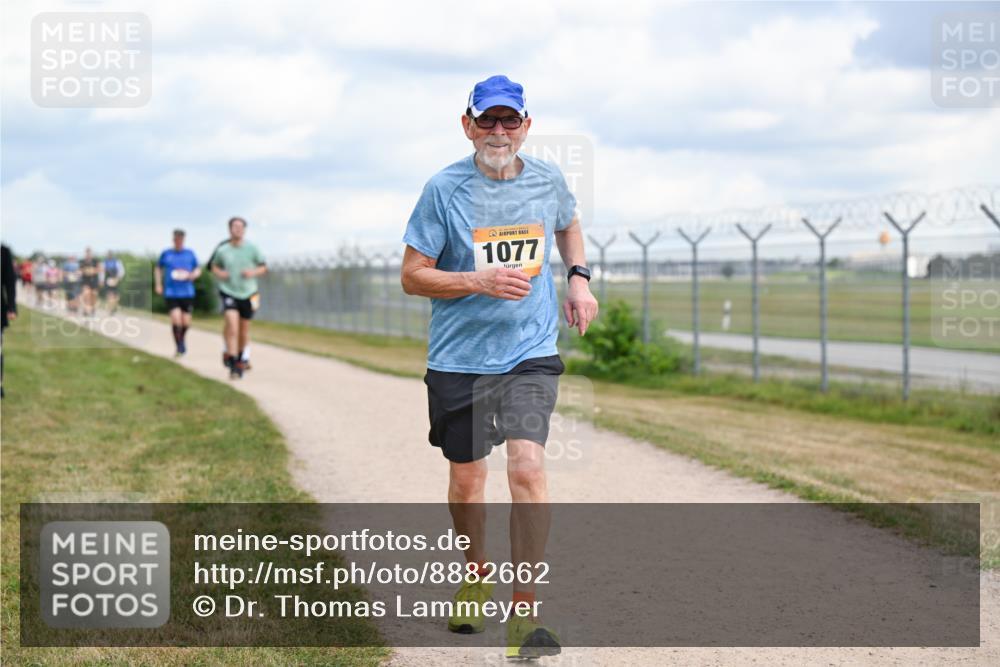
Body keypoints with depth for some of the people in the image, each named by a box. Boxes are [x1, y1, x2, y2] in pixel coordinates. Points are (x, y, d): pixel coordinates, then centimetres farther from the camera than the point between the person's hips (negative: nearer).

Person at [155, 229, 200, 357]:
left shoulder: (190, 254, 6)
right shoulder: (166, 254, 5)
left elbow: (198, 270, 15)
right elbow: (158, 268, 19)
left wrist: (193, 275, -7)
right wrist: (158, 285, 10)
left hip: (187, 293, 1)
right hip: (171, 293, -1)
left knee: (186, 322, 4)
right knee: (176, 320, -16)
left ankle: (182, 339, 36)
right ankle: (179, 347, 1)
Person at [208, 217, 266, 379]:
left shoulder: (251, 249, -2)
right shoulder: (222, 250, -2)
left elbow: (263, 267, 7)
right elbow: (214, 266, 16)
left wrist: (253, 272, -12)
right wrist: (218, 273, -6)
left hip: (248, 294, 2)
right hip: (229, 292, -2)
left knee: (244, 329, 11)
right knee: (232, 324, -20)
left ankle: (241, 359, 34)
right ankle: (232, 363, -17)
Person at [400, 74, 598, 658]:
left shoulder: (549, 181, 2)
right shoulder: (444, 189, -7)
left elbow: (568, 225, 26)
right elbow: (412, 276, -6)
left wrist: (579, 278, 9)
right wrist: (481, 282, -19)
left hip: (532, 353, 1)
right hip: (459, 358, 0)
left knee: (528, 466, -17)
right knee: (467, 478, 11)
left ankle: (525, 611, -10)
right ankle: (476, 574, 41)